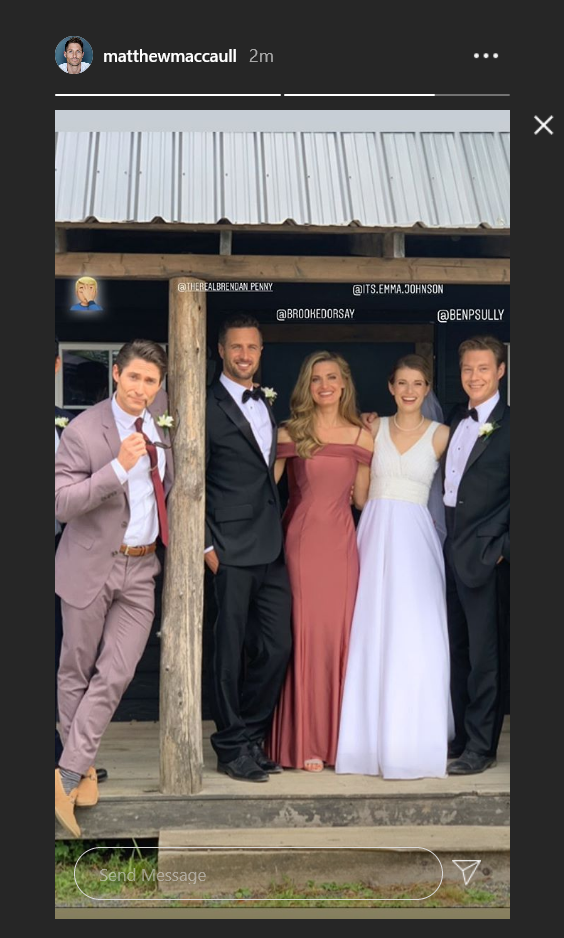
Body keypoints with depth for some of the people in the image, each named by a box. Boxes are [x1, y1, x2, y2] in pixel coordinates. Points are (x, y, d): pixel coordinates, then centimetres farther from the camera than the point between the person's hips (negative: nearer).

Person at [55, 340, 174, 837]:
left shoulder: (164, 425, 5)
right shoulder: (84, 430, -14)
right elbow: (61, 503, -20)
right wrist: (118, 467, -29)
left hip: (141, 569, 4)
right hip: (91, 566, -4)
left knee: (115, 675, -3)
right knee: (76, 672, 10)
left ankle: (68, 775, 4)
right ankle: (83, 767, 28)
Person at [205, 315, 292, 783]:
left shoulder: (268, 406, 17)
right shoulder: (208, 407, -6)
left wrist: (279, 533, 12)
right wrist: (207, 546, -12)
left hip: (272, 549, 7)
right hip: (232, 551, -7)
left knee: (277, 647, 7)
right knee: (230, 651, 2)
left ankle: (251, 738, 21)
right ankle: (232, 748, 14)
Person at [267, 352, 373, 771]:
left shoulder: (361, 437, 7)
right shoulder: (289, 433, 2)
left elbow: (362, 498, 13)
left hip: (340, 545, 2)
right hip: (299, 543, -1)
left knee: (339, 637, 2)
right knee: (302, 638, 0)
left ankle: (336, 738, 14)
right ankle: (302, 742, 8)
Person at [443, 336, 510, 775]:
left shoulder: (507, 425, -8)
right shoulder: (458, 422, 14)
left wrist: (502, 548, -13)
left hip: (483, 556, -7)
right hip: (452, 553, 7)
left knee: (483, 652, 0)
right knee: (458, 650, 13)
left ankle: (481, 747, 9)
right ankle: (460, 736, 22)